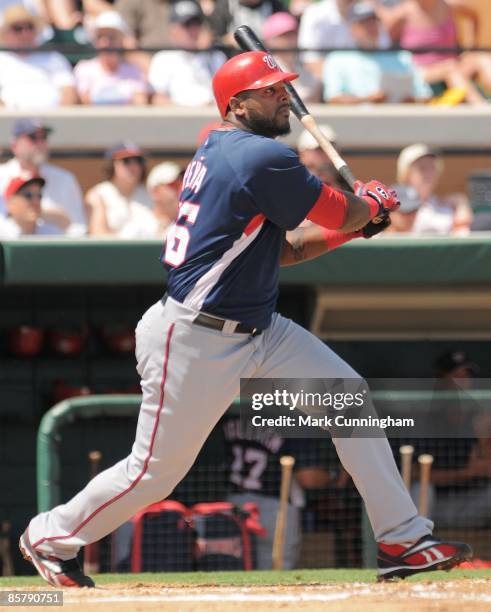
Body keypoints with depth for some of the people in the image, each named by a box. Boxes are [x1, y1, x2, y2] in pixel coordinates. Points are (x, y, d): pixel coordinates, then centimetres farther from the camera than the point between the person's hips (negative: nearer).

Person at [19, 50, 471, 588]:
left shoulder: (216, 152, 11)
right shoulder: (262, 158, -20)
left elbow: (278, 250, 17)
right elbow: (342, 212, -12)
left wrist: (349, 229, 8)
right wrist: (373, 204, 10)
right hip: (194, 342, -10)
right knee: (156, 471, 1)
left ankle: (402, 541, 2)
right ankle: (50, 537, 23)